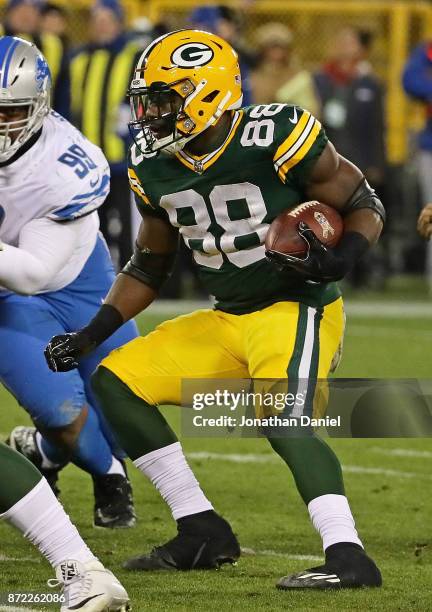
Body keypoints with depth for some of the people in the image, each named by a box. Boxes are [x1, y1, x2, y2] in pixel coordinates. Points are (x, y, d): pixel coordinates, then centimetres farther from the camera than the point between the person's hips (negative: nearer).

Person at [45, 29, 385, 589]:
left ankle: (348, 557, -35)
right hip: (227, 320, 8)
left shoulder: (277, 140, -19)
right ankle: (202, 533, 5)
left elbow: (366, 207, -8)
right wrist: (92, 333, 5)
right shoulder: (155, 169, 2)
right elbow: (148, 268, 15)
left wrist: (339, 259, -28)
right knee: (115, 381, 2)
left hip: (298, 310, -8)